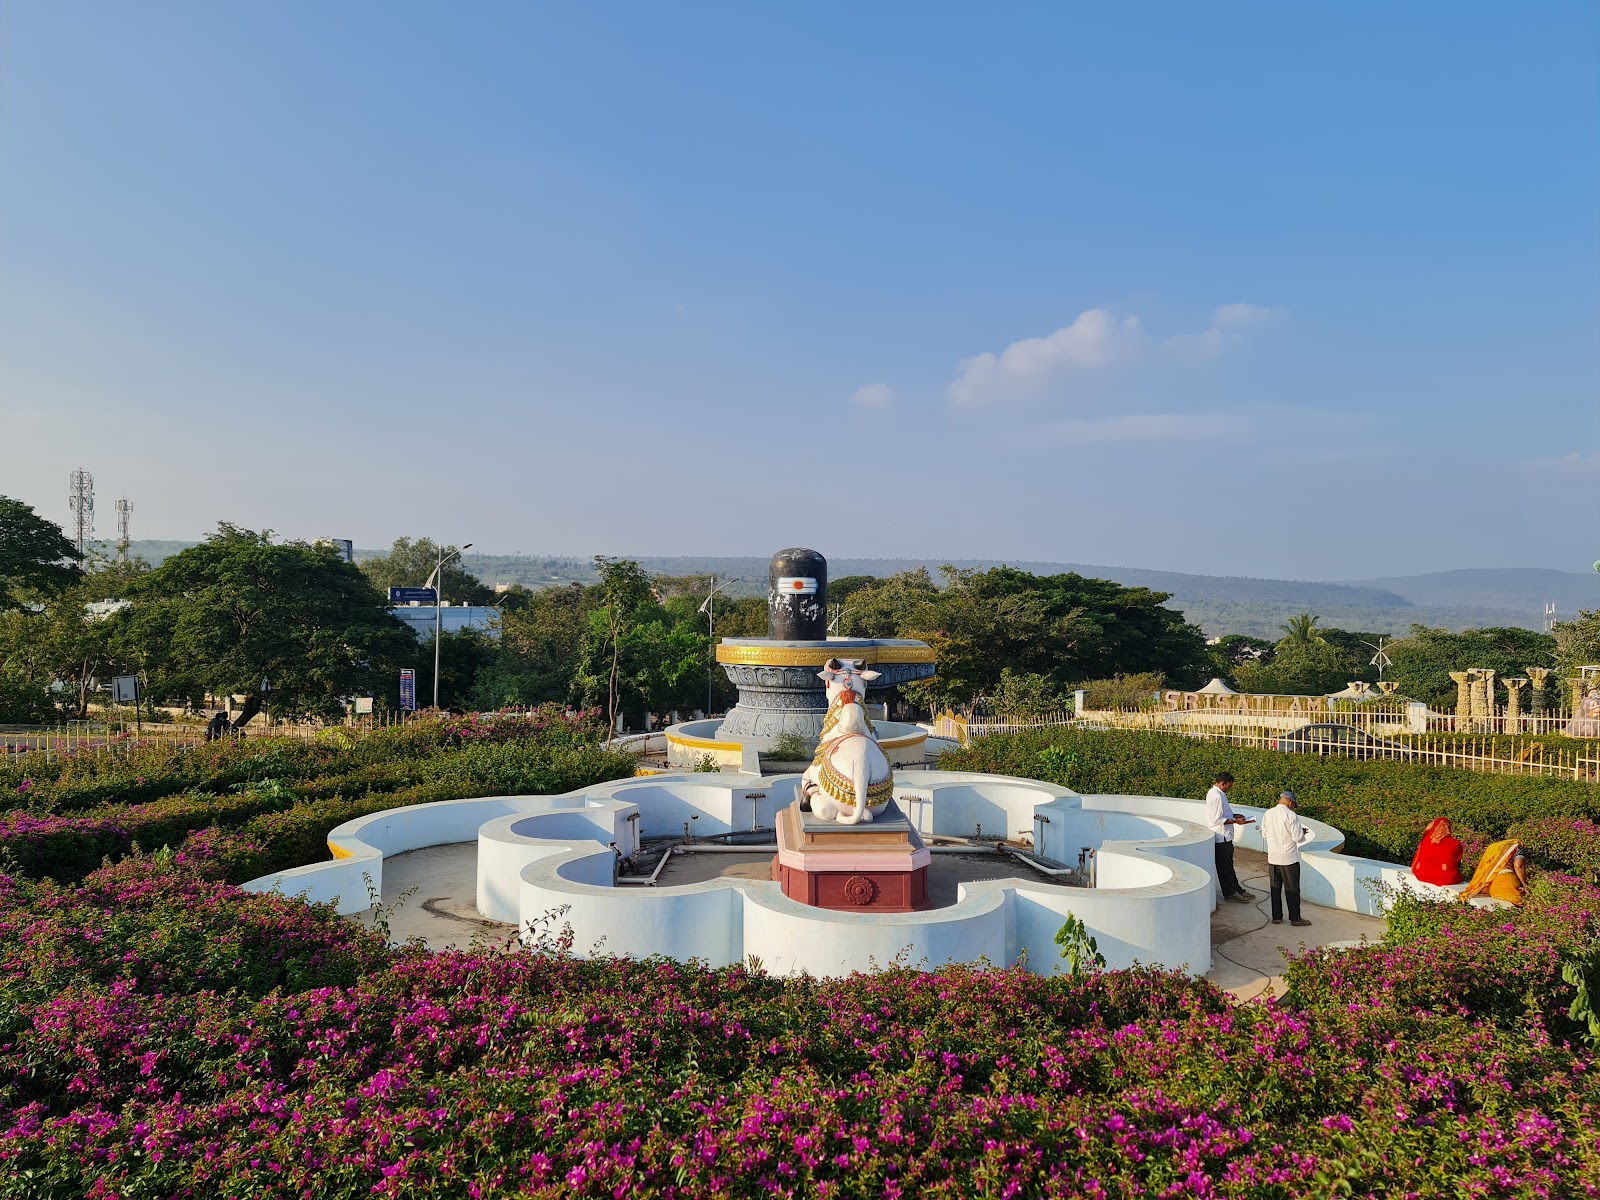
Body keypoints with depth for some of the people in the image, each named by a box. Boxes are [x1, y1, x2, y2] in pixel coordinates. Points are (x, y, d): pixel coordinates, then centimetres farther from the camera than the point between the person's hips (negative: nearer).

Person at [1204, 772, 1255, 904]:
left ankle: (1237, 889, 26)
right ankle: (1229, 893, 9)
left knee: (1228, 865, 17)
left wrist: (1234, 816, 12)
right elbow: (1217, 820, -24)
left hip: (1225, 837, 11)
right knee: (1225, 866, 0)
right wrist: (1235, 821, -19)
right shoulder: (1216, 797, -22)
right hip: (1221, 837, -11)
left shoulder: (1216, 793, 11)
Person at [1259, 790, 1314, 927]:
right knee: (1292, 889, 6)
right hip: (1289, 858, -5)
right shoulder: (1291, 815, -16)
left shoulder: (1267, 814, 1)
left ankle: (1276, 917, 18)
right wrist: (1303, 832, 6)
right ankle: (1295, 918, 13)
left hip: (1272, 858, 5)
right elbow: (1298, 838, -14)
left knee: (1275, 888, 13)